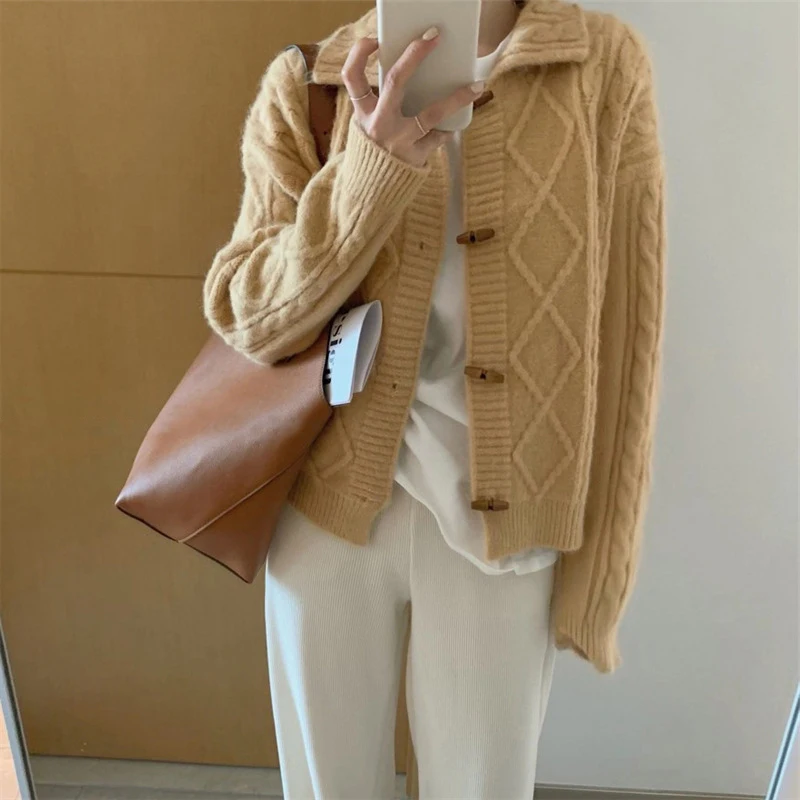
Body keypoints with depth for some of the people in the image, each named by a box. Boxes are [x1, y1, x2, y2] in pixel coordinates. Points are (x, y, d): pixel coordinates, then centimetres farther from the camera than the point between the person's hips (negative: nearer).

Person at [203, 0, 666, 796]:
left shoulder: (606, 67, -5)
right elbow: (246, 314, -7)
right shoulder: (304, 86, -2)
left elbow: (622, 335, -4)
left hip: (499, 528, -1)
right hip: (327, 507, 2)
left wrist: (598, 567, -2)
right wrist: (371, 171, -24)